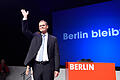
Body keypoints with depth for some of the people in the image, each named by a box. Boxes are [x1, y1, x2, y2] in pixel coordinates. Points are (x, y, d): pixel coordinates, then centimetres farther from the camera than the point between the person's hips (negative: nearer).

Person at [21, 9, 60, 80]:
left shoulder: (53, 39, 6)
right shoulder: (35, 36, 14)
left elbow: (56, 55, 2)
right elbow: (25, 31, 2)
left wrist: (56, 69, -5)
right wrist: (25, 17, -6)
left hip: (48, 66, -2)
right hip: (37, 66, 2)